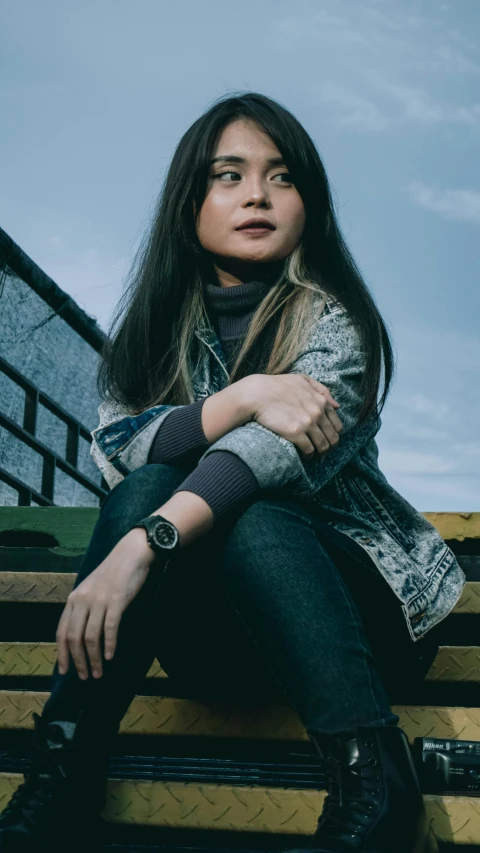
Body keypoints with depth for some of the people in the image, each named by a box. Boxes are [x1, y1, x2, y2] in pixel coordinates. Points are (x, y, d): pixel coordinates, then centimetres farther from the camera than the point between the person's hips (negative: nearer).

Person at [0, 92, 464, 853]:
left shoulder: (335, 321, -6)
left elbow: (274, 449, -26)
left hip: (349, 597, -2)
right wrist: (244, 398, -27)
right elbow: (113, 448, -11)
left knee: (241, 513, -31)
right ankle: (61, 770, -29)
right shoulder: (155, 326, 8)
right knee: (150, 484, -25)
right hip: (210, 632, 3)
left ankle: (371, 779, -36)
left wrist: (141, 546, -41)